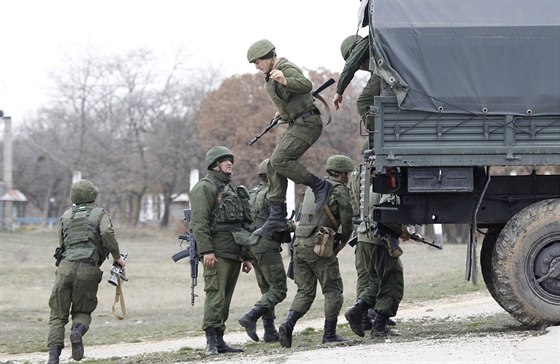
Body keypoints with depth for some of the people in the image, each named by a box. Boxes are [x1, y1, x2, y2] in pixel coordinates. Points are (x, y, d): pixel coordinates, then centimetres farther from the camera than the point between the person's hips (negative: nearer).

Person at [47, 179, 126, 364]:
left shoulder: (66, 216, 20)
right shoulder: (101, 213, 10)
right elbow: (107, 233, -9)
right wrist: (117, 256, 1)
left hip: (65, 266, 2)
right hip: (88, 270, -2)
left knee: (58, 315, 6)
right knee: (82, 312, 17)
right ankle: (78, 331, -17)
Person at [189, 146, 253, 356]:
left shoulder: (232, 189, 24)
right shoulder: (205, 187, -4)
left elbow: (244, 225, 27)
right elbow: (199, 222, -14)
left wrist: (246, 256, 23)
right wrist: (206, 251, -23)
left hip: (234, 253, 9)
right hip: (217, 253, -9)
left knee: (225, 299, 8)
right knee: (215, 296, -13)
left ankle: (219, 340, 11)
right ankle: (212, 342, -15)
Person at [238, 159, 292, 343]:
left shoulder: (251, 194, 16)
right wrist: (294, 226, -1)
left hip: (252, 245, 9)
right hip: (267, 246, -9)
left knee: (267, 289, 12)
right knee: (278, 289, -7)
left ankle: (270, 331, 8)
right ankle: (250, 318, -20)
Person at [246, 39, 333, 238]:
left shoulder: (287, 69, -14)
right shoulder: (271, 75, 17)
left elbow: (306, 85, -34)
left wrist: (285, 81, -49)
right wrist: (281, 112, 25)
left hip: (307, 123, -10)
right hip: (296, 124, 10)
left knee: (280, 160, -22)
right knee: (274, 165, 4)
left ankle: (319, 186, -13)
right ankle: (277, 217, 4)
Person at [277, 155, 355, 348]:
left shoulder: (313, 187, 21)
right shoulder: (339, 190, -3)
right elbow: (347, 219, -7)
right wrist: (343, 242, 10)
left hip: (300, 244, 7)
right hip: (319, 246, -7)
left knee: (305, 291, 9)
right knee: (333, 291, 3)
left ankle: (288, 324, -11)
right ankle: (330, 334, 2)